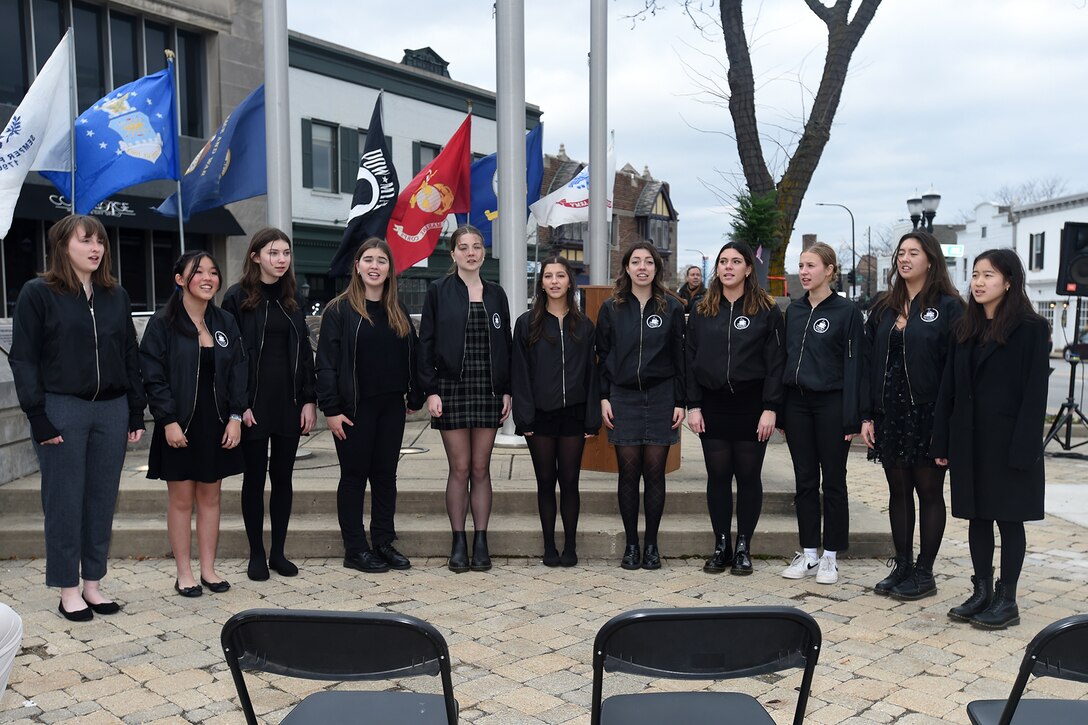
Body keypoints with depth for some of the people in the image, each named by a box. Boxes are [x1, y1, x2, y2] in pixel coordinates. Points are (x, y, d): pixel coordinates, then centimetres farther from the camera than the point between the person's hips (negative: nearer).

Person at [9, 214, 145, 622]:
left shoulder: (116, 295, 11)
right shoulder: (38, 294, -2)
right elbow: (23, 359, -5)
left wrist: (136, 412, 8)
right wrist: (37, 416, -11)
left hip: (112, 409, 4)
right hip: (62, 409, -4)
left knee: (103, 500, 9)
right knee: (65, 502, 3)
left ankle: (93, 584, 20)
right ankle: (68, 590, 15)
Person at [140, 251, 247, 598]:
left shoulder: (225, 322, 7)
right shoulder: (162, 324, -5)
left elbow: (238, 372, 7)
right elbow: (153, 376, -9)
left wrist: (235, 416, -2)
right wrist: (168, 421, -15)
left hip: (217, 424, 4)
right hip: (179, 425, -4)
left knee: (210, 496, 10)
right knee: (181, 498, 4)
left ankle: (208, 569, 20)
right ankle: (184, 573, 15)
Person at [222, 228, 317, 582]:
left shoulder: (291, 299, 10)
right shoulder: (238, 298, -4)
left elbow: (304, 352, 10)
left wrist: (309, 400, 2)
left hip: (289, 403, 4)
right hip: (254, 403, -4)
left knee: (283, 476, 9)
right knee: (255, 477, 6)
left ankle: (278, 551, 20)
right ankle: (257, 554, 17)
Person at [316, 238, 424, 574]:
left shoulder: (398, 312, 11)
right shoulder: (339, 310, -5)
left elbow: (412, 356, 12)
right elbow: (326, 363, -9)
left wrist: (416, 397, 5)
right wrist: (331, 409, -14)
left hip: (391, 407, 5)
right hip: (355, 408, -5)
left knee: (386, 474, 11)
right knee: (354, 476, 5)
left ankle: (384, 543, 21)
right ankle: (355, 549, 13)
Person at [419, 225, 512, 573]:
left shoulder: (496, 294, 10)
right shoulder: (438, 292, 1)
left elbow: (505, 344, 11)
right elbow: (425, 344, -1)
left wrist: (507, 390, 4)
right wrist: (431, 390, -9)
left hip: (488, 390, 2)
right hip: (451, 388, -2)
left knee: (481, 469, 6)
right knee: (460, 468, 1)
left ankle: (480, 541, 14)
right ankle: (459, 542, 12)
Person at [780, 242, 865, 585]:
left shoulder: (847, 311, -5)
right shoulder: (793, 311, 10)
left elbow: (853, 365, -8)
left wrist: (852, 416, -13)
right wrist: (779, 409, 8)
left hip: (831, 403, -5)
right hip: (797, 403, 5)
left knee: (833, 482, 4)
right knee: (805, 480, 9)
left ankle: (830, 556, 14)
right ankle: (808, 553, 19)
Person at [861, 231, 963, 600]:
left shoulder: (948, 307, -5)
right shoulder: (884, 308, 11)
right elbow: (869, 363, 9)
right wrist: (867, 415, 3)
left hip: (927, 413, -5)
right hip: (889, 413, 5)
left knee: (929, 490, 6)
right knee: (898, 490, 11)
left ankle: (924, 573, 16)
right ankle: (902, 566, 21)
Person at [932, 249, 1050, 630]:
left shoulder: (1031, 329, -7)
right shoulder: (965, 329, 10)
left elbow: (1035, 393, -11)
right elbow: (949, 388, 9)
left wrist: (1023, 450, -17)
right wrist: (941, 442, 5)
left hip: (1007, 442, -5)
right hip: (968, 440, 6)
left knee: (1008, 519, 4)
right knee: (977, 516, 11)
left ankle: (1007, 600, 15)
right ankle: (982, 593, 22)